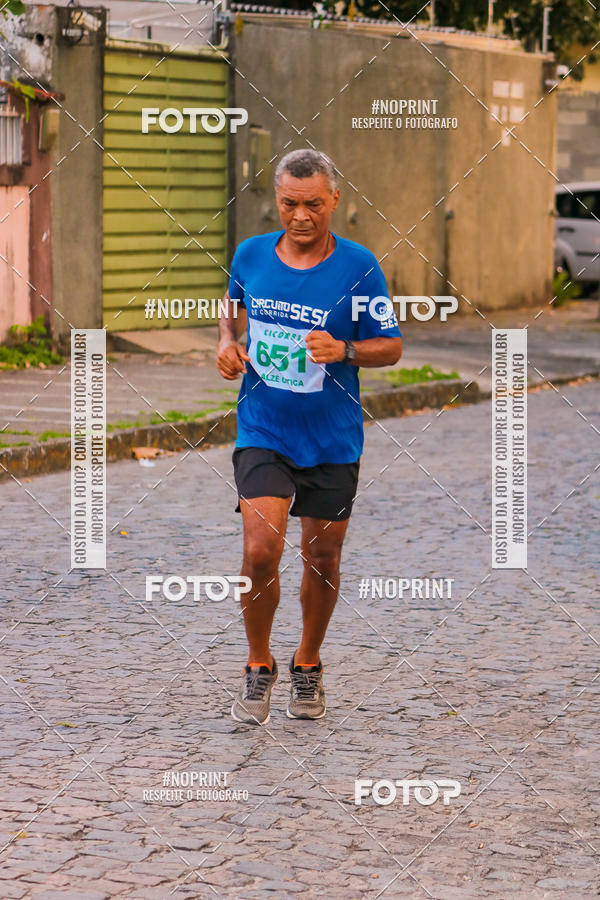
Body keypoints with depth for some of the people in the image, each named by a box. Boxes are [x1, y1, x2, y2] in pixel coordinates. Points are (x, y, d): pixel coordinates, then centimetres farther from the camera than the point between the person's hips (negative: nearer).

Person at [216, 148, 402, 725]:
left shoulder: (359, 266, -8)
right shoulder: (250, 254, 0)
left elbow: (391, 346, -2)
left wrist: (343, 350, -21)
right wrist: (227, 343, 0)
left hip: (333, 440, 0)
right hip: (262, 433, 0)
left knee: (321, 558, 10)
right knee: (260, 552, -14)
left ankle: (308, 666, 34)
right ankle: (258, 667, 8)